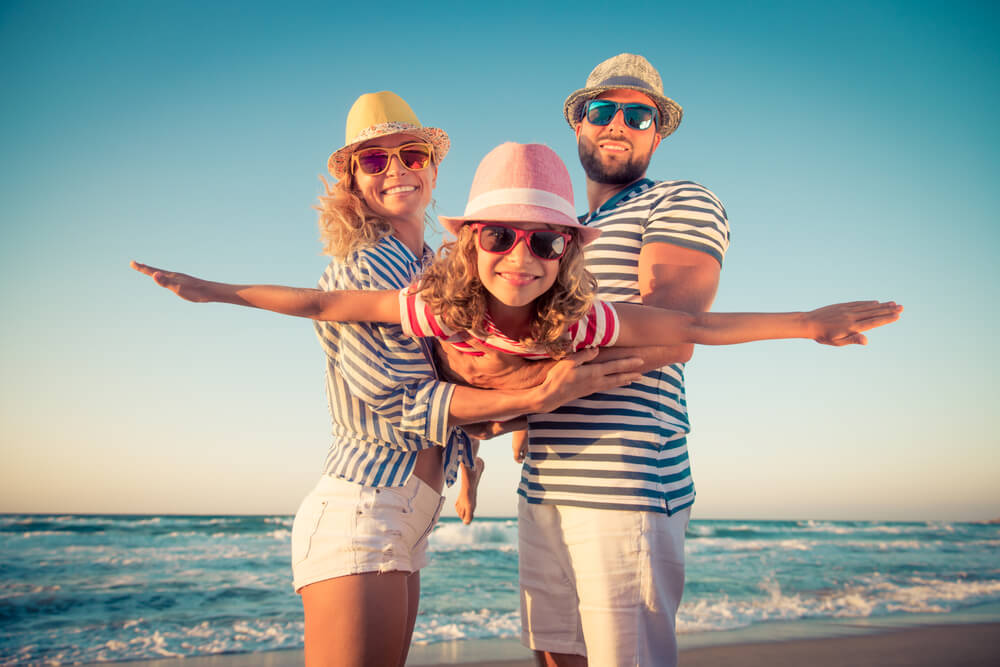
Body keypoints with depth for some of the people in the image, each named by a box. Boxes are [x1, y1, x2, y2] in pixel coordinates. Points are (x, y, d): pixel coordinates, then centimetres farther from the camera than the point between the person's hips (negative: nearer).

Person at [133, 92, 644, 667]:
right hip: (359, 512, -8)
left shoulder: (438, 269, 14)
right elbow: (406, 402, -17)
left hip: (405, 525, 8)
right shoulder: (356, 269, -9)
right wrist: (538, 398, -23)